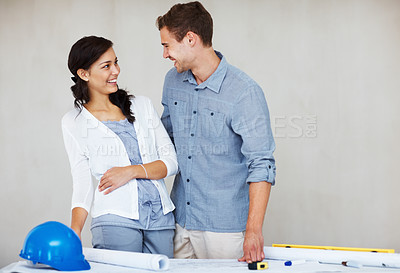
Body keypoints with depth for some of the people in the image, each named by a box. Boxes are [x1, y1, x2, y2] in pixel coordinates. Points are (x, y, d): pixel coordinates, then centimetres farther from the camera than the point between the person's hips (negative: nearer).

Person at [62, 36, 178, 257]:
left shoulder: (142, 105, 11)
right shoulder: (73, 122, 5)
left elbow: (171, 161, 7)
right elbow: (82, 183, 2)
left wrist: (132, 171, -9)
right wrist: (74, 232, -12)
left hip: (160, 216, 3)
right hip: (115, 220, -3)